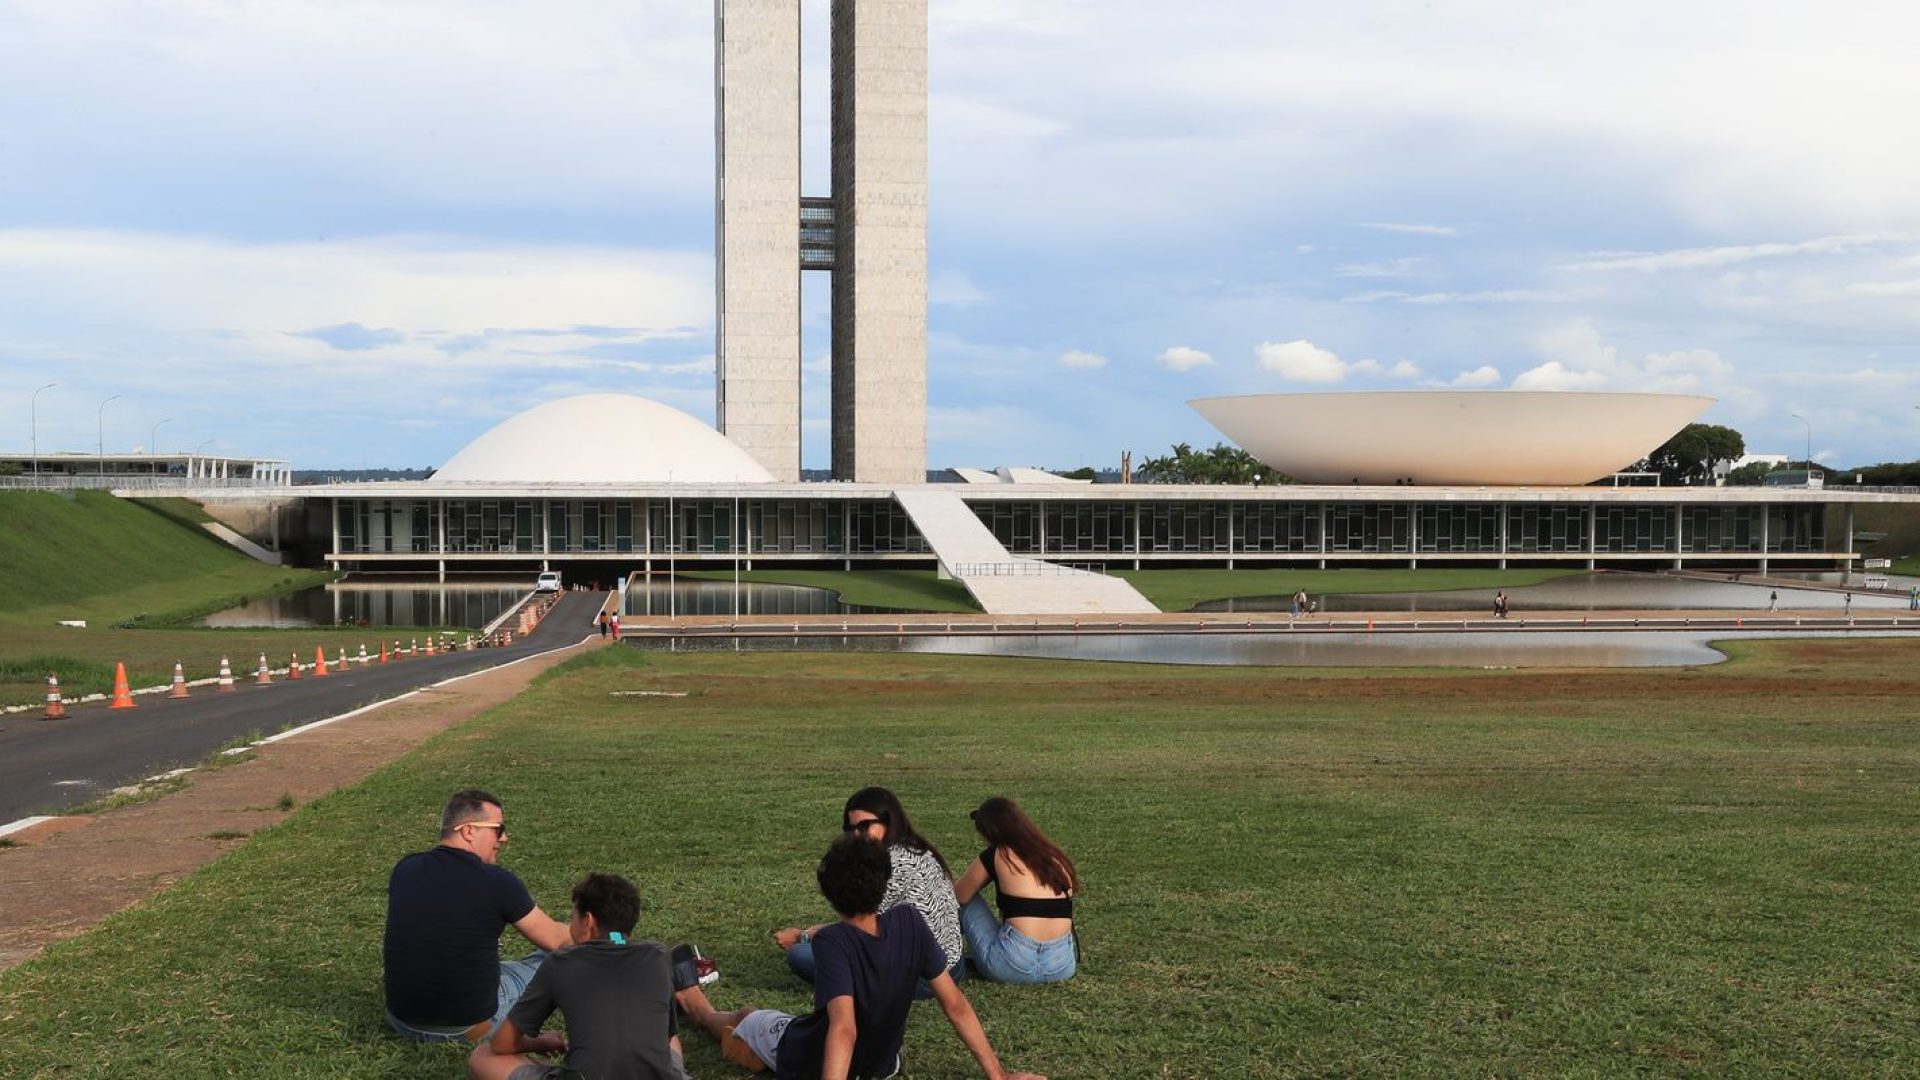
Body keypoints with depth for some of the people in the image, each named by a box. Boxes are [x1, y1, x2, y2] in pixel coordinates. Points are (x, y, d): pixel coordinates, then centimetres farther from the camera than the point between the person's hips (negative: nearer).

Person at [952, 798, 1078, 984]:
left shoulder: (995, 856, -1)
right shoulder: (1056, 857, 12)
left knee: (966, 900, 17)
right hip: (1061, 967, 5)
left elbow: (958, 896, 10)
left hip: (1012, 966, -5)